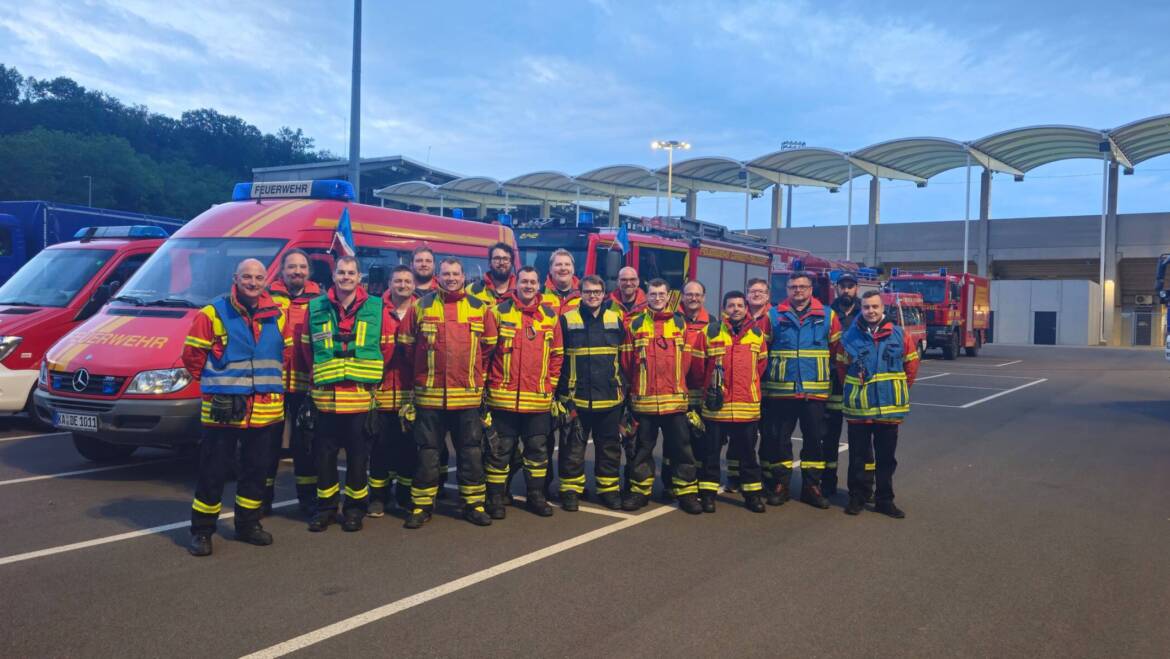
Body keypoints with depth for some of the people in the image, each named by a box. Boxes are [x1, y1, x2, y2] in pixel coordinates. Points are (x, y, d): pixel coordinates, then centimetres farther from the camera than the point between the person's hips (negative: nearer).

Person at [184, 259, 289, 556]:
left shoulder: (277, 315, 7)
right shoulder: (213, 313, -5)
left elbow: (285, 354, 20)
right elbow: (192, 354, -1)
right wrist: (214, 383, 5)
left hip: (265, 410, 4)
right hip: (223, 409, -4)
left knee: (256, 468, 13)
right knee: (213, 470, 2)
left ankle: (248, 523, 27)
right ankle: (202, 530, 14)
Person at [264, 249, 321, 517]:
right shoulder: (268, 297, 3)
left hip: (305, 382, 1)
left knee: (304, 441, 10)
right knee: (269, 440, 9)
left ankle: (308, 498, 20)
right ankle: (263, 496, 21)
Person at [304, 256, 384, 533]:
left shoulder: (376, 307, 3)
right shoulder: (316, 308, 6)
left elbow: (386, 348, 8)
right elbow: (307, 348, 13)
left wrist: (376, 380, 4)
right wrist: (314, 380, 9)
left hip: (361, 397, -1)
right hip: (325, 398, 1)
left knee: (358, 456, 7)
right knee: (324, 455, 8)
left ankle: (354, 508, 21)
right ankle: (326, 508, 22)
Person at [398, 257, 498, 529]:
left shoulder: (479, 308, 6)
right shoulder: (421, 307, 4)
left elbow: (489, 345, 12)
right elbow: (406, 343, 9)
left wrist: (476, 374, 11)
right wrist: (420, 374, 11)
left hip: (468, 395, 1)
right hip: (429, 394, -1)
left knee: (471, 452, 7)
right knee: (427, 453, 7)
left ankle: (474, 504, 18)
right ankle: (421, 506, 17)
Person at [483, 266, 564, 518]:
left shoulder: (551, 316, 8)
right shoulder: (499, 312, -2)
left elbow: (557, 354, 12)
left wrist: (551, 383, 7)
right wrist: (491, 383, -3)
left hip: (539, 399, 3)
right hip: (504, 398, -3)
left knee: (538, 449, 12)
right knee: (500, 449, 5)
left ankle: (536, 495, 25)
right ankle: (495, 497, 16)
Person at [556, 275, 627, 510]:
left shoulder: (616, 320, 7)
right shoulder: (567, 320, -2)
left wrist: (624, 389, 11)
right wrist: (561, 393, -3)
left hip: (610, 398, 3)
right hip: (575, 398, -2)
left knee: (609, 447, 11)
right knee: (573, 447, 5)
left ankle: (609, 489, 23)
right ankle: (571, 490, 17)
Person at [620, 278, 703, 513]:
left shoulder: (680, 323, 7)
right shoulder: (635, 324, 4)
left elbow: (686, 359, 7)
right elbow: (626, 361, 5)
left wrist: (676, 383, 5)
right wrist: (637, 385, 9)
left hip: (675, 399, 0)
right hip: (644, 399, 0)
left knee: (680, 446, 4)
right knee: (643, 447, 10)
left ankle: (686, 492, 12)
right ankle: (639, 491, 20)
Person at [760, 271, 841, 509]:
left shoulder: (827, 316, 5)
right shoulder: (774, 315, 4)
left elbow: (837, 349, 10)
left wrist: (823, 372, 9)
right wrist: (771, 373, 5)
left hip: (815, 390, 1)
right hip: (780, 390, 0)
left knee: (814, 439, 7)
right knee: (778, 439, 4)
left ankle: (811, 487, 18)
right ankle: (779, 485, 15)